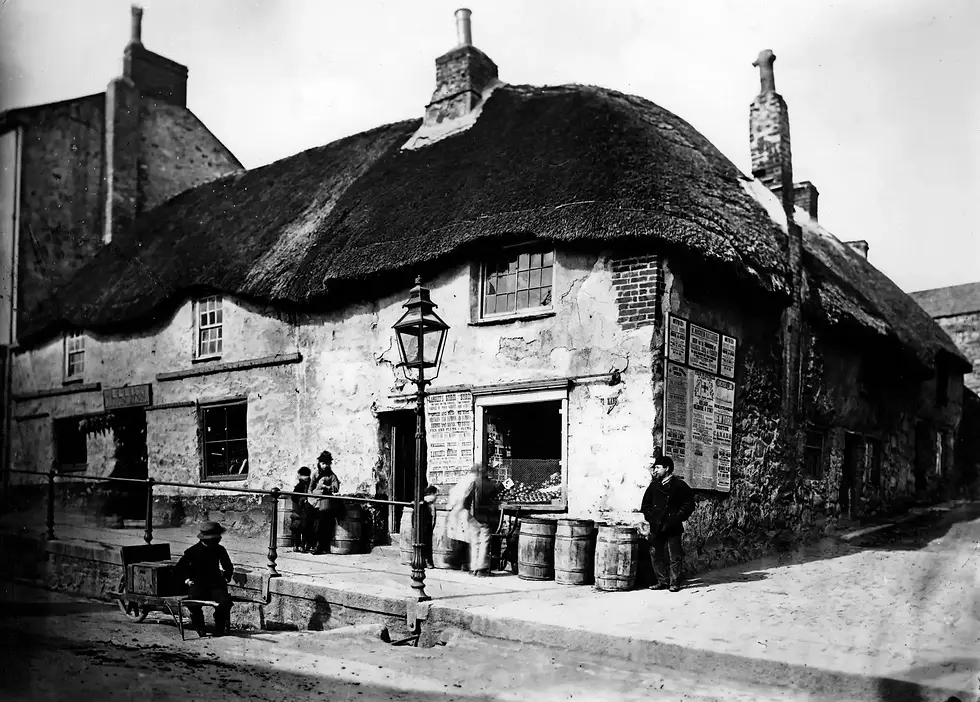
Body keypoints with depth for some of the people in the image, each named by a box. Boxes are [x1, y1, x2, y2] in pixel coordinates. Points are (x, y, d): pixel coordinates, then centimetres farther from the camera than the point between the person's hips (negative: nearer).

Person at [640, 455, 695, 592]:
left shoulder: (679, 485, -3)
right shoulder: (654, 485, 11)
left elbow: (689, 505, -4)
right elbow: (645, 504, 17)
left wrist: (676, 519, -10)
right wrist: (650, 517, 3)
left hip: (673, 528, -5)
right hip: (656, 528, 5)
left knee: (675, 556, -2)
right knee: (655, 555, 6)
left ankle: (675, 582, 8)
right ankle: (661, 581, 16)